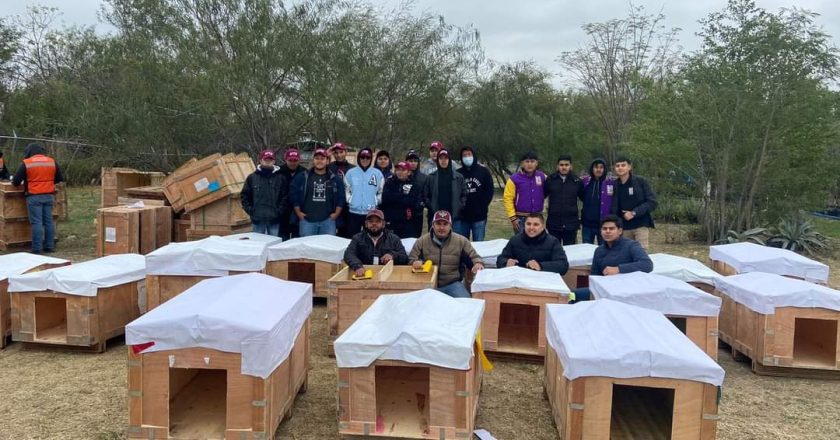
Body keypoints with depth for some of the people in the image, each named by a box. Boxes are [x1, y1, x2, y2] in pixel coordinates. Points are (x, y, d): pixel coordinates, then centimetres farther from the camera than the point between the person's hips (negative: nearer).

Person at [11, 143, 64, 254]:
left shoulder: (26, 163, -4)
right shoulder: (52, 161, 7)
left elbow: (16, 181, -1)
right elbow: (60, 179, 15)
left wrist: (17, 183, 21)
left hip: (34, 197, -4)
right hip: (49, 196, 4)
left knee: (36, 222, -3)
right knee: (48, 221, 9)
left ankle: (37, 249, -3)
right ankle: (49, 246, 11)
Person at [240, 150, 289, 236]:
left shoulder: (281, 178, 2)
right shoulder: (252, 177, 5)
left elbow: (285, 197, 0)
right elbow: (245, 196, 7)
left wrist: (279, 212, -9)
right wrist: (251, 211, -2)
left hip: (274, 219, -1)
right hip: (257, 219, 1)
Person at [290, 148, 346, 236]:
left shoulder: (335, 179, 9)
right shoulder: (302, 177, 5)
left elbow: (341, 198, 10)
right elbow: (294, 195, 5)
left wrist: (336, 214, 1)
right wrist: (298, 213, 1)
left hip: (328, 221, 1)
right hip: (307, 220, -1)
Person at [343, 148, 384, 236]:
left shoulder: (377, 173, 3)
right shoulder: (351, 173, 3)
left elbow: (381, 191, 7)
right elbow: (346, 189, 7)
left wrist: (376, 202, -1)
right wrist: (349, 200, -3)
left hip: (372, 213, 0)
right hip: (354, 212, 1)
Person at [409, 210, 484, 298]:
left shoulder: (461, 241, 5)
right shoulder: (421, 241, 5)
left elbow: (473, 257, 10)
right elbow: (411, 260, 8)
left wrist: (477, 263, -15)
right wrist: (416, 262, -17)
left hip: (453, 284, 0)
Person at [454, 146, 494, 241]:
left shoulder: (483, 172, 4)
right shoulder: (457, 174, 5)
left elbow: (489, 191, 1)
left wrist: (482, 207, -8)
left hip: (479, 217, -1)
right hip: (461, 217, 1)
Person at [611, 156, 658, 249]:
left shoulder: (641, 182, -2)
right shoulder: (614, 186, 7)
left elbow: (652, 202, -7)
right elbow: (614, 208, 12)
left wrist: (634, 213, -15)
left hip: (641, 226, -3)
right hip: (624, 228, 3)